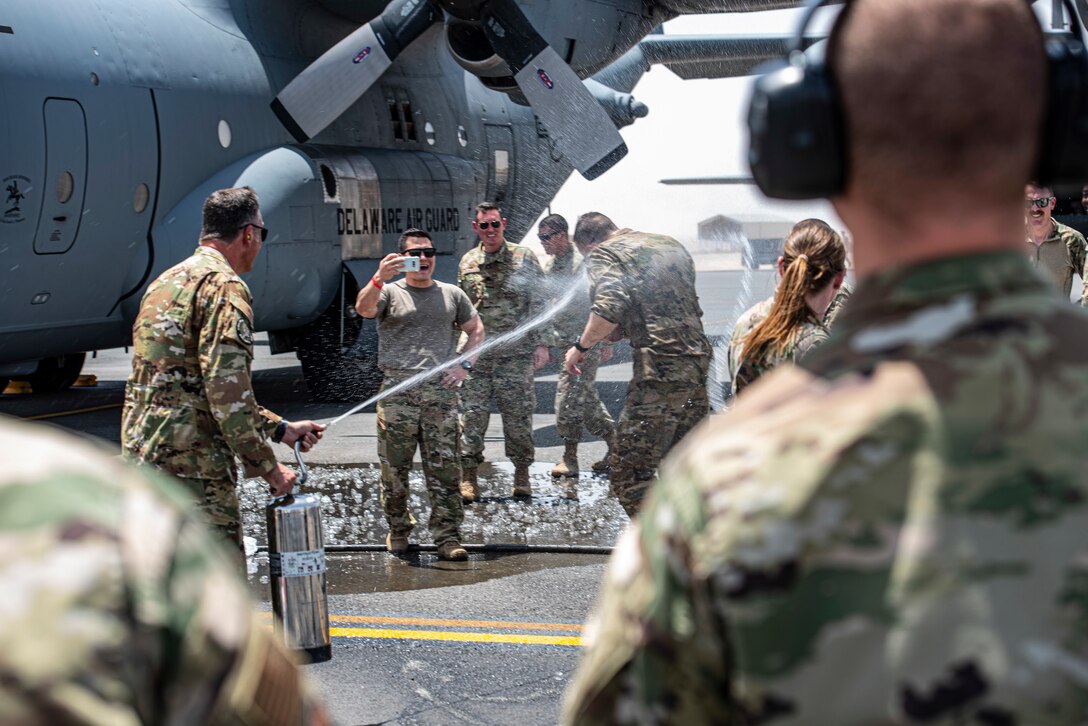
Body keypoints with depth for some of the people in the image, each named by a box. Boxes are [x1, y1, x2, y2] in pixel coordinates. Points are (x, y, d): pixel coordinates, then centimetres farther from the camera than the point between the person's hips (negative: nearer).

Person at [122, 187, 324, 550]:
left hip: (141, 454, 10)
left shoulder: (166, 282, 20)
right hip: (191, 468, -10)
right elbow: (227, 393, -19)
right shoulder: (225, 287, -11)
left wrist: (280, 428, 27)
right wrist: (266, 466, -10)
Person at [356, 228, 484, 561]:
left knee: (445, 467, -2)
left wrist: (464, 365, 7)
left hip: (440, 391, 2)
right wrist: (379, 279, -34)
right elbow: (363, 308, -15)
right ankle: (398, 530, 18)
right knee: (394, 466, 3)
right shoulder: (389, 292, 6)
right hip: (397, 391, -1)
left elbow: (476, 330, 23)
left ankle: (447, 536, 1)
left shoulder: (452, 294, 16)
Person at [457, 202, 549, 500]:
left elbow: (538, 303, 1)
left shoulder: (524, 257, 2)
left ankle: (521, 475, 12)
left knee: (518, 413, 1)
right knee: (472, 413, -1)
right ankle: (468, 477, 5)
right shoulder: (467, 262, 11)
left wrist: (540, 343, -6)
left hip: (515, 352, -2)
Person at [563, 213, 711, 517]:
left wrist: (581, 346, -2)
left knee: (629, 477, -5)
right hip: (699, 363, 8)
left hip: (660, 369, -8)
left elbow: (609, 309, -18)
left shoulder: (603, 255, 0)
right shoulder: (671, 245, 22)